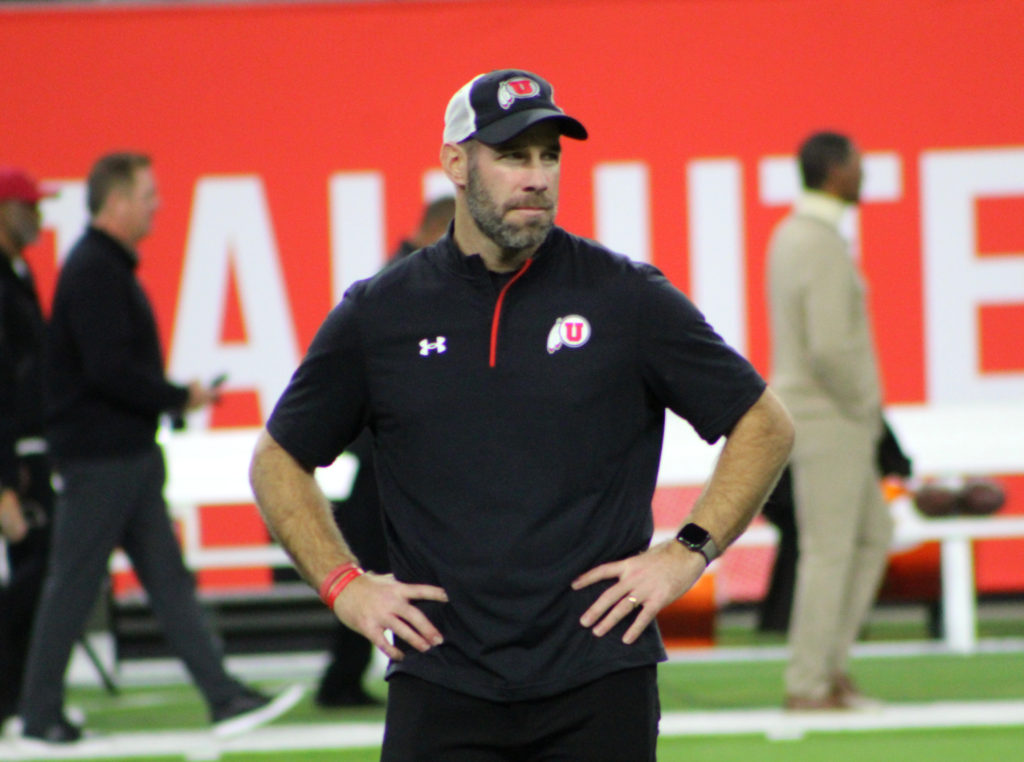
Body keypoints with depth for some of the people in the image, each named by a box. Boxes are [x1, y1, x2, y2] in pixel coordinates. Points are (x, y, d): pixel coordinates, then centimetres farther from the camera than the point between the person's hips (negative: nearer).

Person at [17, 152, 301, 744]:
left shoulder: (111, 267, 15)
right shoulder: (92, 271, -16)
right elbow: (108, 369, -23)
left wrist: (170, 398, 8)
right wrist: (180, 398, -14)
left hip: (132, 454, 10)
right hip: (97, 457, -10)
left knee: (169, 578, 7)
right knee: (74, 584, -1)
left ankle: (225, 697, 6)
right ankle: (40, 713, 7)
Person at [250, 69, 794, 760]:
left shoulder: (627, 299, 3)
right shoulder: (378, 315, 6)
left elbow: (765, 425, 10)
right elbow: (279, 461, 17)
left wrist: (688, 553, -1)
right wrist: (344, 584, 3)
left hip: (600, 686, 0)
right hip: (441, 689, 1)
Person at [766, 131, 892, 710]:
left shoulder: (789, 236, 12)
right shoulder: (826, 248, -20)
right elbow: (830, 348, -27)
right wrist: (864, 404, -12)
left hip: (839, 420, 10)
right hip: (831, 420, -10)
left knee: (874, 537, 16)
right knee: (830, 552, -3)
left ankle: (832, 664, 17)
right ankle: (809, 684, 2)